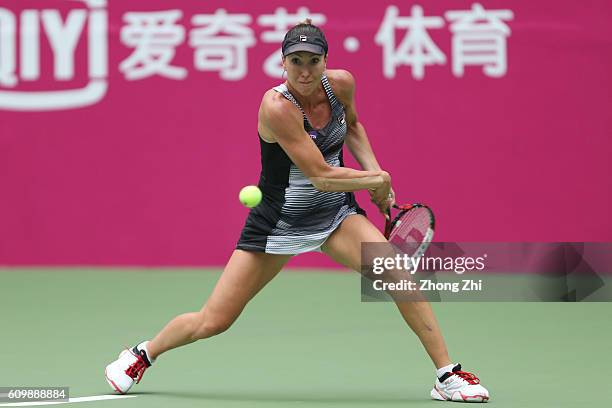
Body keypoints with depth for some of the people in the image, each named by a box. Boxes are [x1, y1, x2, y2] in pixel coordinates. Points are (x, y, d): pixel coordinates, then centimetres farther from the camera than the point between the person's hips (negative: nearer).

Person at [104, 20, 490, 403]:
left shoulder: (341, 83, -9)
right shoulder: (277, 107, -27)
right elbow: (322, 176, -28)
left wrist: (376, 175, 4)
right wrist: (378, 181, -15)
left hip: (336, 213, 4)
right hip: (280, 221, -4)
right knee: (212, 322, 1)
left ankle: (447, 375, -12)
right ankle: (143, 354, 31)